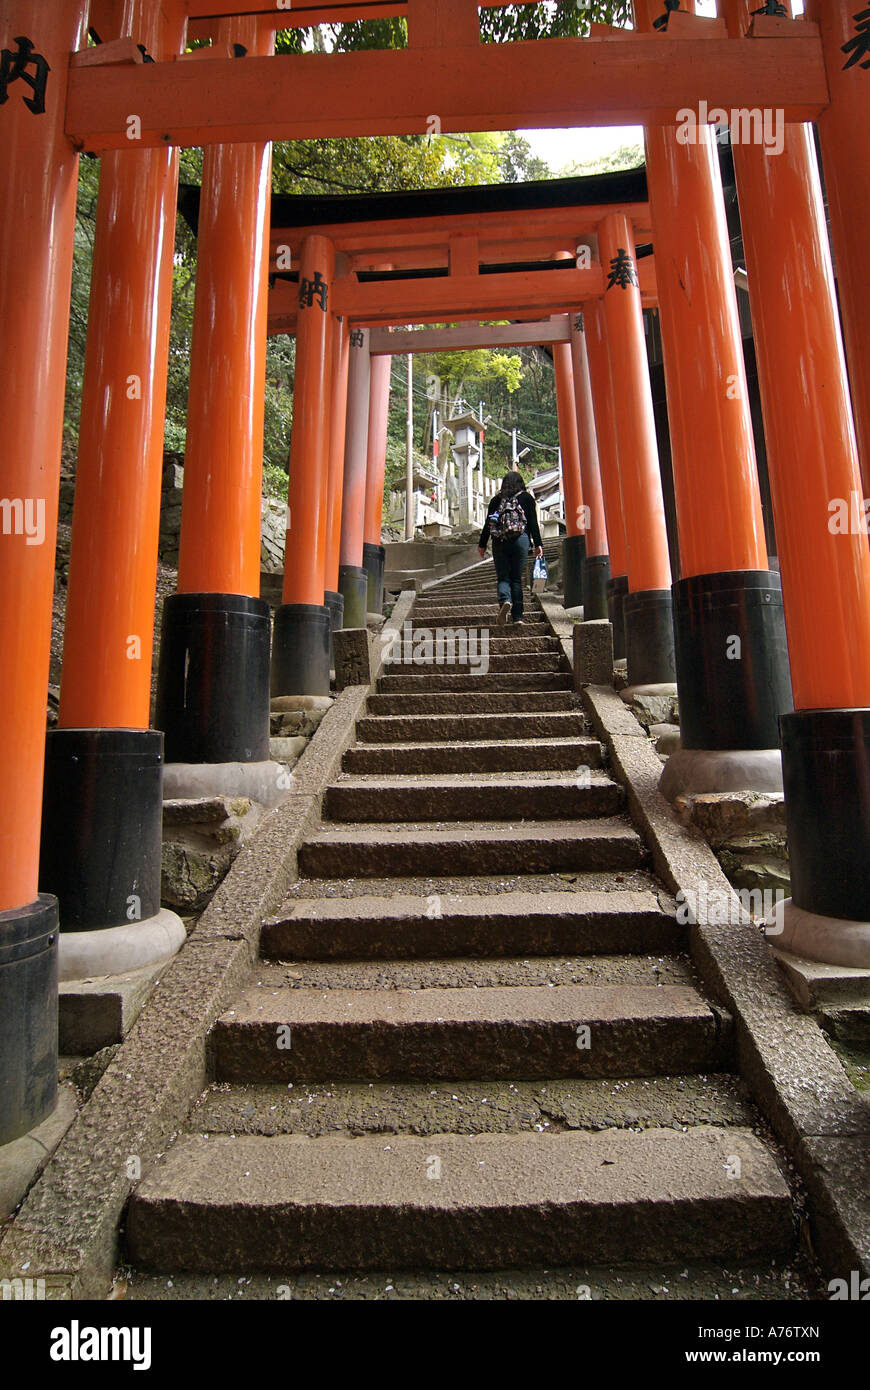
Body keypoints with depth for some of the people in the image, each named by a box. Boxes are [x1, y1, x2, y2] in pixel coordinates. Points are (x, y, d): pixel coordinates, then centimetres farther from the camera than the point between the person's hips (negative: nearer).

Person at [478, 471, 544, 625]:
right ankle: (517, 616, 2)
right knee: (517, 578, 5)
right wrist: (538, 544, 4)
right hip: (520, 540, 0)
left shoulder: (496, 500, 12)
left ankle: (505, 600, -26)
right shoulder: (527, 498, 10)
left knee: (503, 577, 5)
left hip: (499, 542, 0)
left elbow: (488, 524, 9)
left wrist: (482, 545, 14)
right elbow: (533, 523, 3)